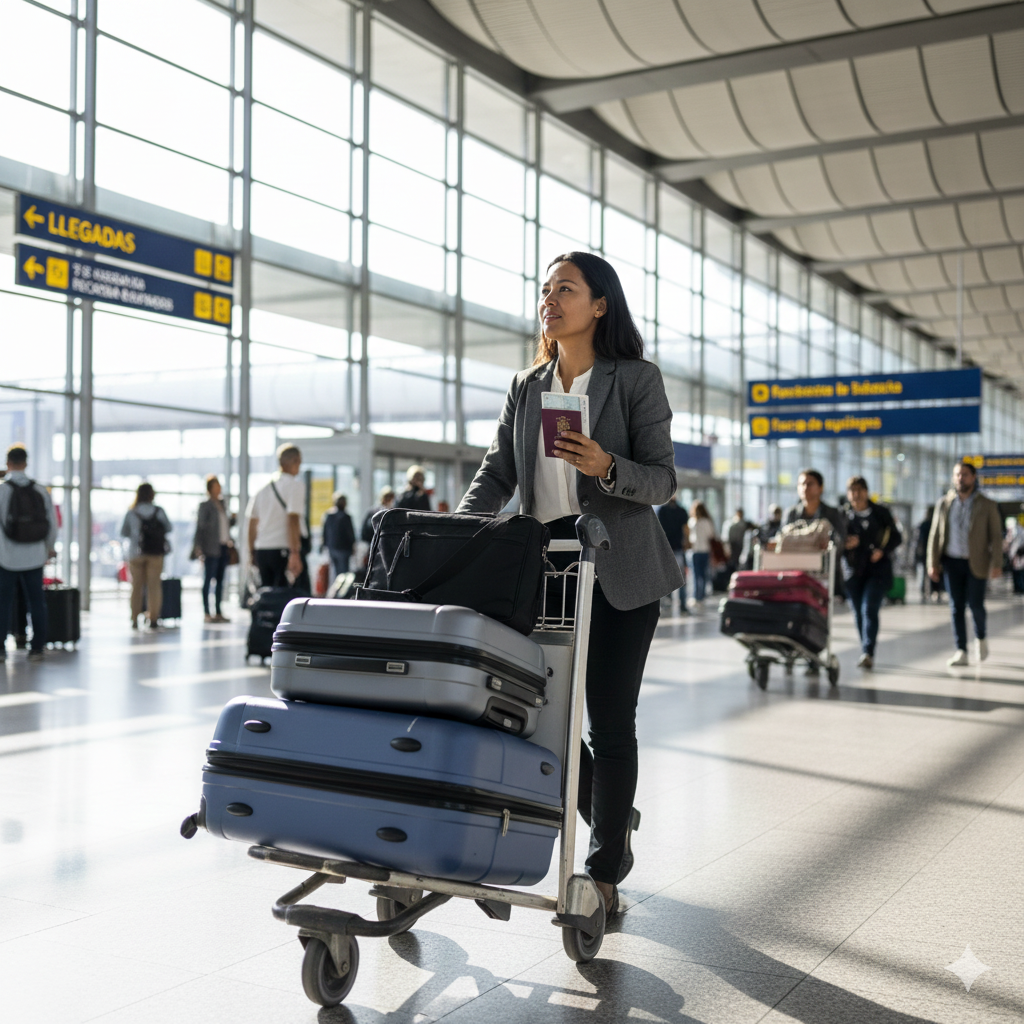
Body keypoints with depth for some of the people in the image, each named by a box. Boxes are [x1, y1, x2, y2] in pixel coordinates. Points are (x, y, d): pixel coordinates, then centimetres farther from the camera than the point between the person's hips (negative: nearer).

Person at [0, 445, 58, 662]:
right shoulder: (41, 491, 1)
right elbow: (52, 523, 5)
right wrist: (50, 547, 21)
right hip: (34, 557, 2)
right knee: (36, 602, 8)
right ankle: (37, 648, 11)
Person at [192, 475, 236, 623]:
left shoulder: (221, 503, 16)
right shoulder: (205, 505, -4)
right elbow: (200, 526, -8)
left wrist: (234, 519, 3)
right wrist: (198, 548, -13)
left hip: (224, 547, 7)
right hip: (211, 548, -7)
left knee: (220, 580, 8)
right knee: (208, 579, -4)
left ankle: (218, 612, 12)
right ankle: (206, 613, -3)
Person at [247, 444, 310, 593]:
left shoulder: (263, 487, 13)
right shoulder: (296, 484, -7)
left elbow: (252, 522, 18)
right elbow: (293, 520, -17)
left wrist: (252, 552, 27)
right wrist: (295, 553, -20)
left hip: (262, 551, 7)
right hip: (284, 550, -7)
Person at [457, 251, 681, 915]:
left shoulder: (638, 380, -2)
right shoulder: (527, 387, 13)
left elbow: (664, 481, -5)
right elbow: (497, 474, 8)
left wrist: (606, 467, -24)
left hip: (617, 568, -5)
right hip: (544, 563, 5)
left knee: (610, 719, -2)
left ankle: (605, 872, 11)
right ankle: (614, 819, 34)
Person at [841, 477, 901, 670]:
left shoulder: (881, 513, 3)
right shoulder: (844, 515, 5)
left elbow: (897, 537, 7)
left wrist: (883, 550, -10)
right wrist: (845, 544, -15)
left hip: (877, 569, -2)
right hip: (853, 569, 3)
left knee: (869, 609, -16)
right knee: (858, 613, 7)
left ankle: (868, 652, -22)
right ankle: (867, 654, 20)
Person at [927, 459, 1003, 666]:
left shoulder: (987, 505, 0)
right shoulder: (944, 504, 6)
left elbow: (996, 536, -1)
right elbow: (935, 535, 7)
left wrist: (996, 564, -10)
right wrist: (933, 563, 1)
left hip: (977, 564, -2)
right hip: (952, 563, 2)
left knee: (975, 604, -5)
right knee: (956, 607, 1)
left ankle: (980, 638, 25)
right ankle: (961, 651, 6)